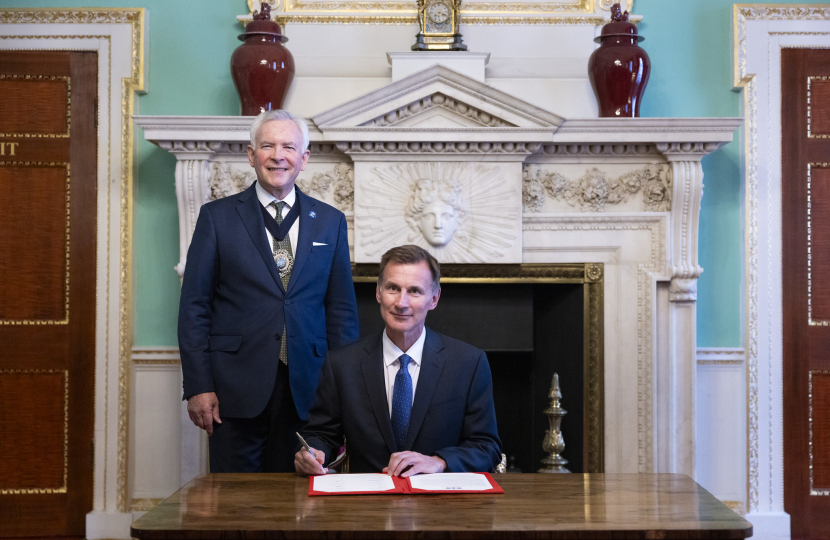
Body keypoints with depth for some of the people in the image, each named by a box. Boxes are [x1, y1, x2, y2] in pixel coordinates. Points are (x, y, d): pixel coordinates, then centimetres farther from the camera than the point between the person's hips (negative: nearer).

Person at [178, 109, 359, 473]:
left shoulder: (330, 221, 9)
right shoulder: (217, 217, 3)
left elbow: (341, 309, 9)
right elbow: (194, 306, 1)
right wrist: (198, 386, -5)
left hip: (305, 389, 2)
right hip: (236, 389, -1)